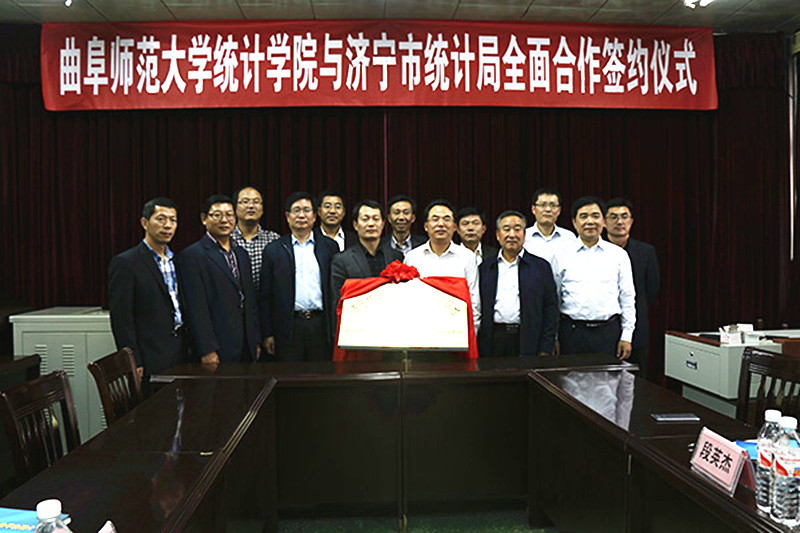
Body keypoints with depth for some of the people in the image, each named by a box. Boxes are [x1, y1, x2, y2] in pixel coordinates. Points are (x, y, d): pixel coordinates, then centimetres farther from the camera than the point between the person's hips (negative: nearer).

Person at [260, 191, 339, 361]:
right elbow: (265, 297, 6)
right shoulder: (273, 250, 6)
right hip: (288, 327, 0)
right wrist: (267, 334, 1)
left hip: (321, 326, 1)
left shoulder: (329, 246, 8)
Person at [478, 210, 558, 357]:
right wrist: (474, 347, 3)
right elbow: (477, 307, 10)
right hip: (493, 342, 1)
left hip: (528, 343, 0)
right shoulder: (485, 267, 11)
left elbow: (550, 310, 5)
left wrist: (545, 351, -2)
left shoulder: (541, 266, 8)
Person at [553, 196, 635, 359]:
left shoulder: (619, 255, 7)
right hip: (573, 333, 0)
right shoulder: (561, 257, 4)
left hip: (609, 332, 1)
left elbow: (628, 298, 8)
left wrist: (627, 336, 4)